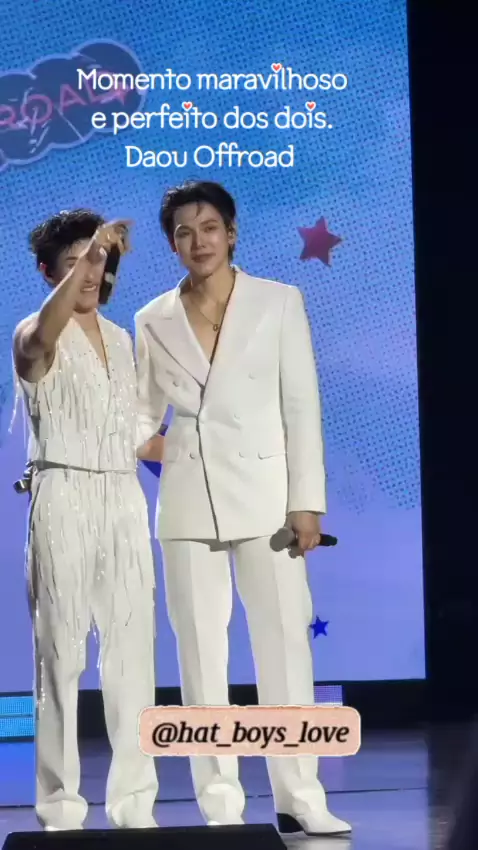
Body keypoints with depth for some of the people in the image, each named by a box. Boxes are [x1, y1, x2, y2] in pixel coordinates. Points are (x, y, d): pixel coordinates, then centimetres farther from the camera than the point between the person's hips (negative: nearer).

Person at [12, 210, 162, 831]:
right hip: (65, 498, -5)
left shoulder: (121, 339, 18)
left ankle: (133, 802, 9)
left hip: (124, 498, 5)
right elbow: (43, 335, -28)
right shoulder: (34, 338, -1)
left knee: (132, 650, 3)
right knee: (61, 652, -4)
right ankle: (61, 808, -1)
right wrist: (87, 254, -33)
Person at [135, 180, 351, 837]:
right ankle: (220, 805, 8)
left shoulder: (279, 302, 2)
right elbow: (144, 414, 10)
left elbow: (301, 406, -1)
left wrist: (306, 501, -6)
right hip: (188, 500, 2)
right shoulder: (154, 320, 7)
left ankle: (300, 798, 8)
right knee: (201, 653, 2)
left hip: (263, 494, -1)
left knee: (285, 642, -1)